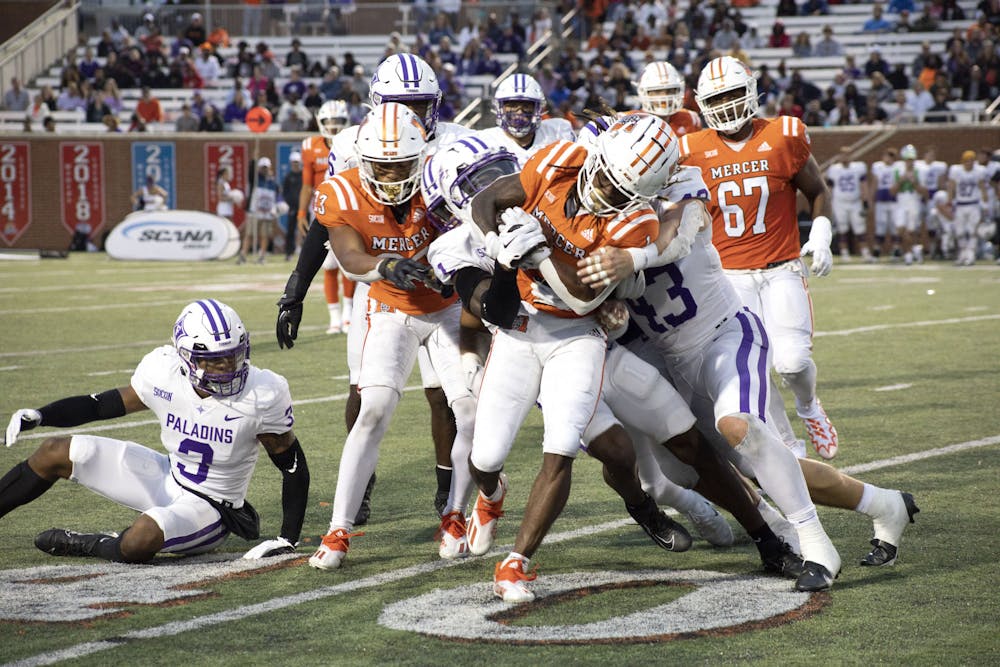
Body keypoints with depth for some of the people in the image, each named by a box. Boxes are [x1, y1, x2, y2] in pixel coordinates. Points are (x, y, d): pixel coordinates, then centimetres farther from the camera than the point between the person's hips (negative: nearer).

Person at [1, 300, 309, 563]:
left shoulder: (261, 395, -24)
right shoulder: (163, 372, -15)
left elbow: (293, 465, -10)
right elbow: (105, 404, 4)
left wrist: (288, 540, -12)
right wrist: (39, 416, -7)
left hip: (209, 508, -5)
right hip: (167, 477, 5)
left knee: (141, 540, -37)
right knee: (55, 453, -2)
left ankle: (87, 545, -3)